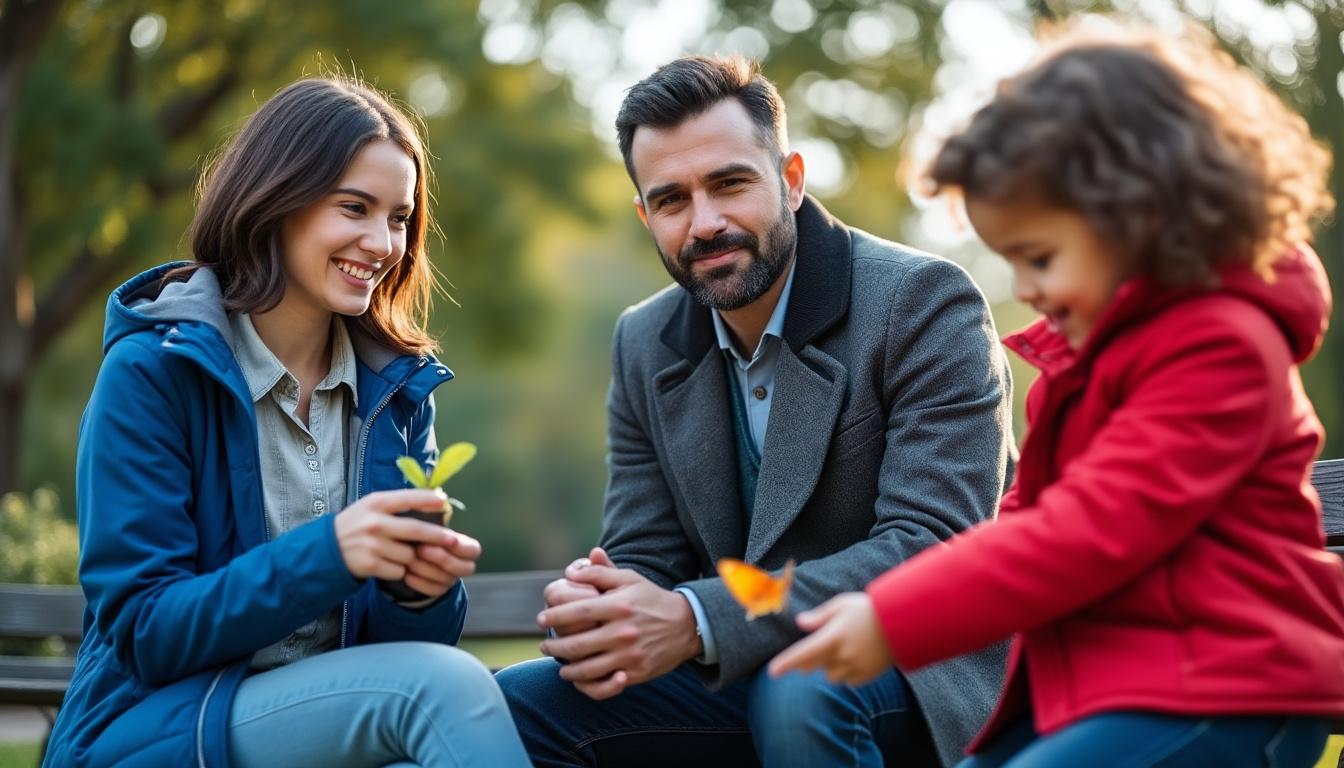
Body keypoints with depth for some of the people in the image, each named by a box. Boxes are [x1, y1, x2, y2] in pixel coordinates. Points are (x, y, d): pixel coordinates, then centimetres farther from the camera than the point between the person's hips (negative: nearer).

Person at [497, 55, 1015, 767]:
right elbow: (645, 558, 5)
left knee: (798, 692, -36)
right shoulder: (644, 346, 5)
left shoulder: (923, 303, -14)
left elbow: (932, 547, -23)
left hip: (930, 671, -5)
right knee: (517, 704, -12)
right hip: (752, 673, 5)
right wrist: (595, 611, -22)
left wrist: (697, 621, -33)